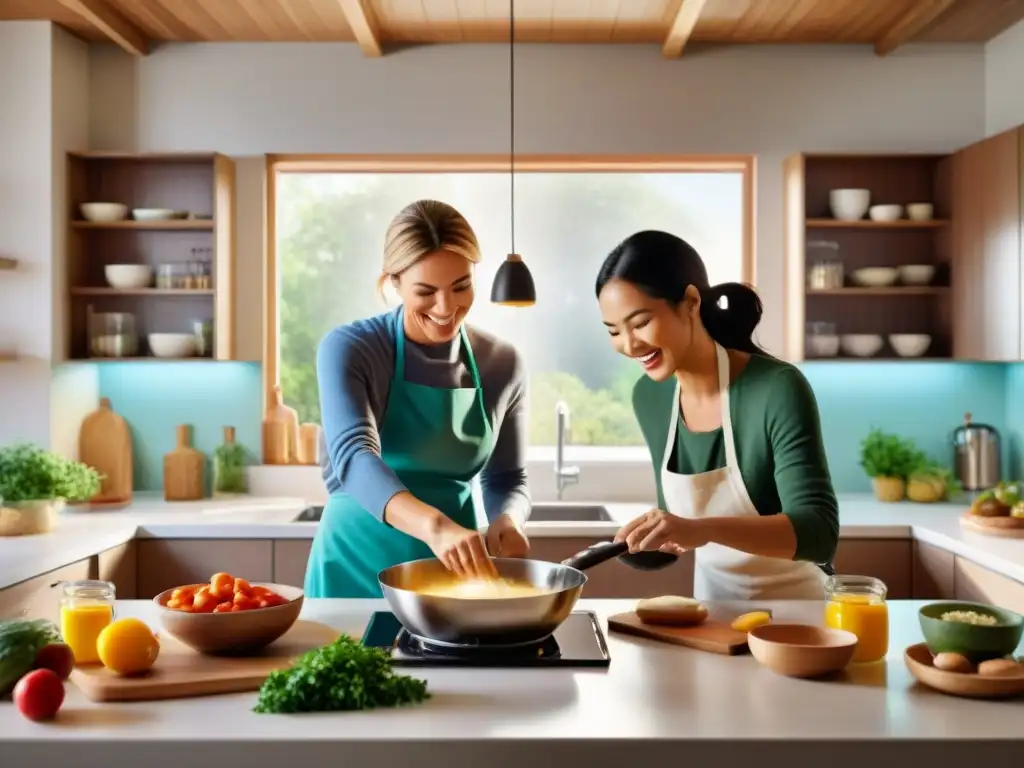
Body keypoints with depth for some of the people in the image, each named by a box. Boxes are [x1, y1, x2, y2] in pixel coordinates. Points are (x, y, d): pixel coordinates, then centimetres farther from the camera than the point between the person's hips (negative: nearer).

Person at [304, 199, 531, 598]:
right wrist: (433, 525, -45)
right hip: (358, 567, -2)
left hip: (455, 574, 3)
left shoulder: (501, 363, -2)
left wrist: (506, 519, -18)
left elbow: (507, 478, 5)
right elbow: (353, 456, -28)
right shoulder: (349, 348, -13)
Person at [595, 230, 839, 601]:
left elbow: (820, 532, -26)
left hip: (795, 610, -3)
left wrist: (705, 529, -38)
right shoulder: (649, 397, -4)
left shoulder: (777, 391, -19)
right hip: (714, 607, 4)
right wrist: (658, 535, -10)